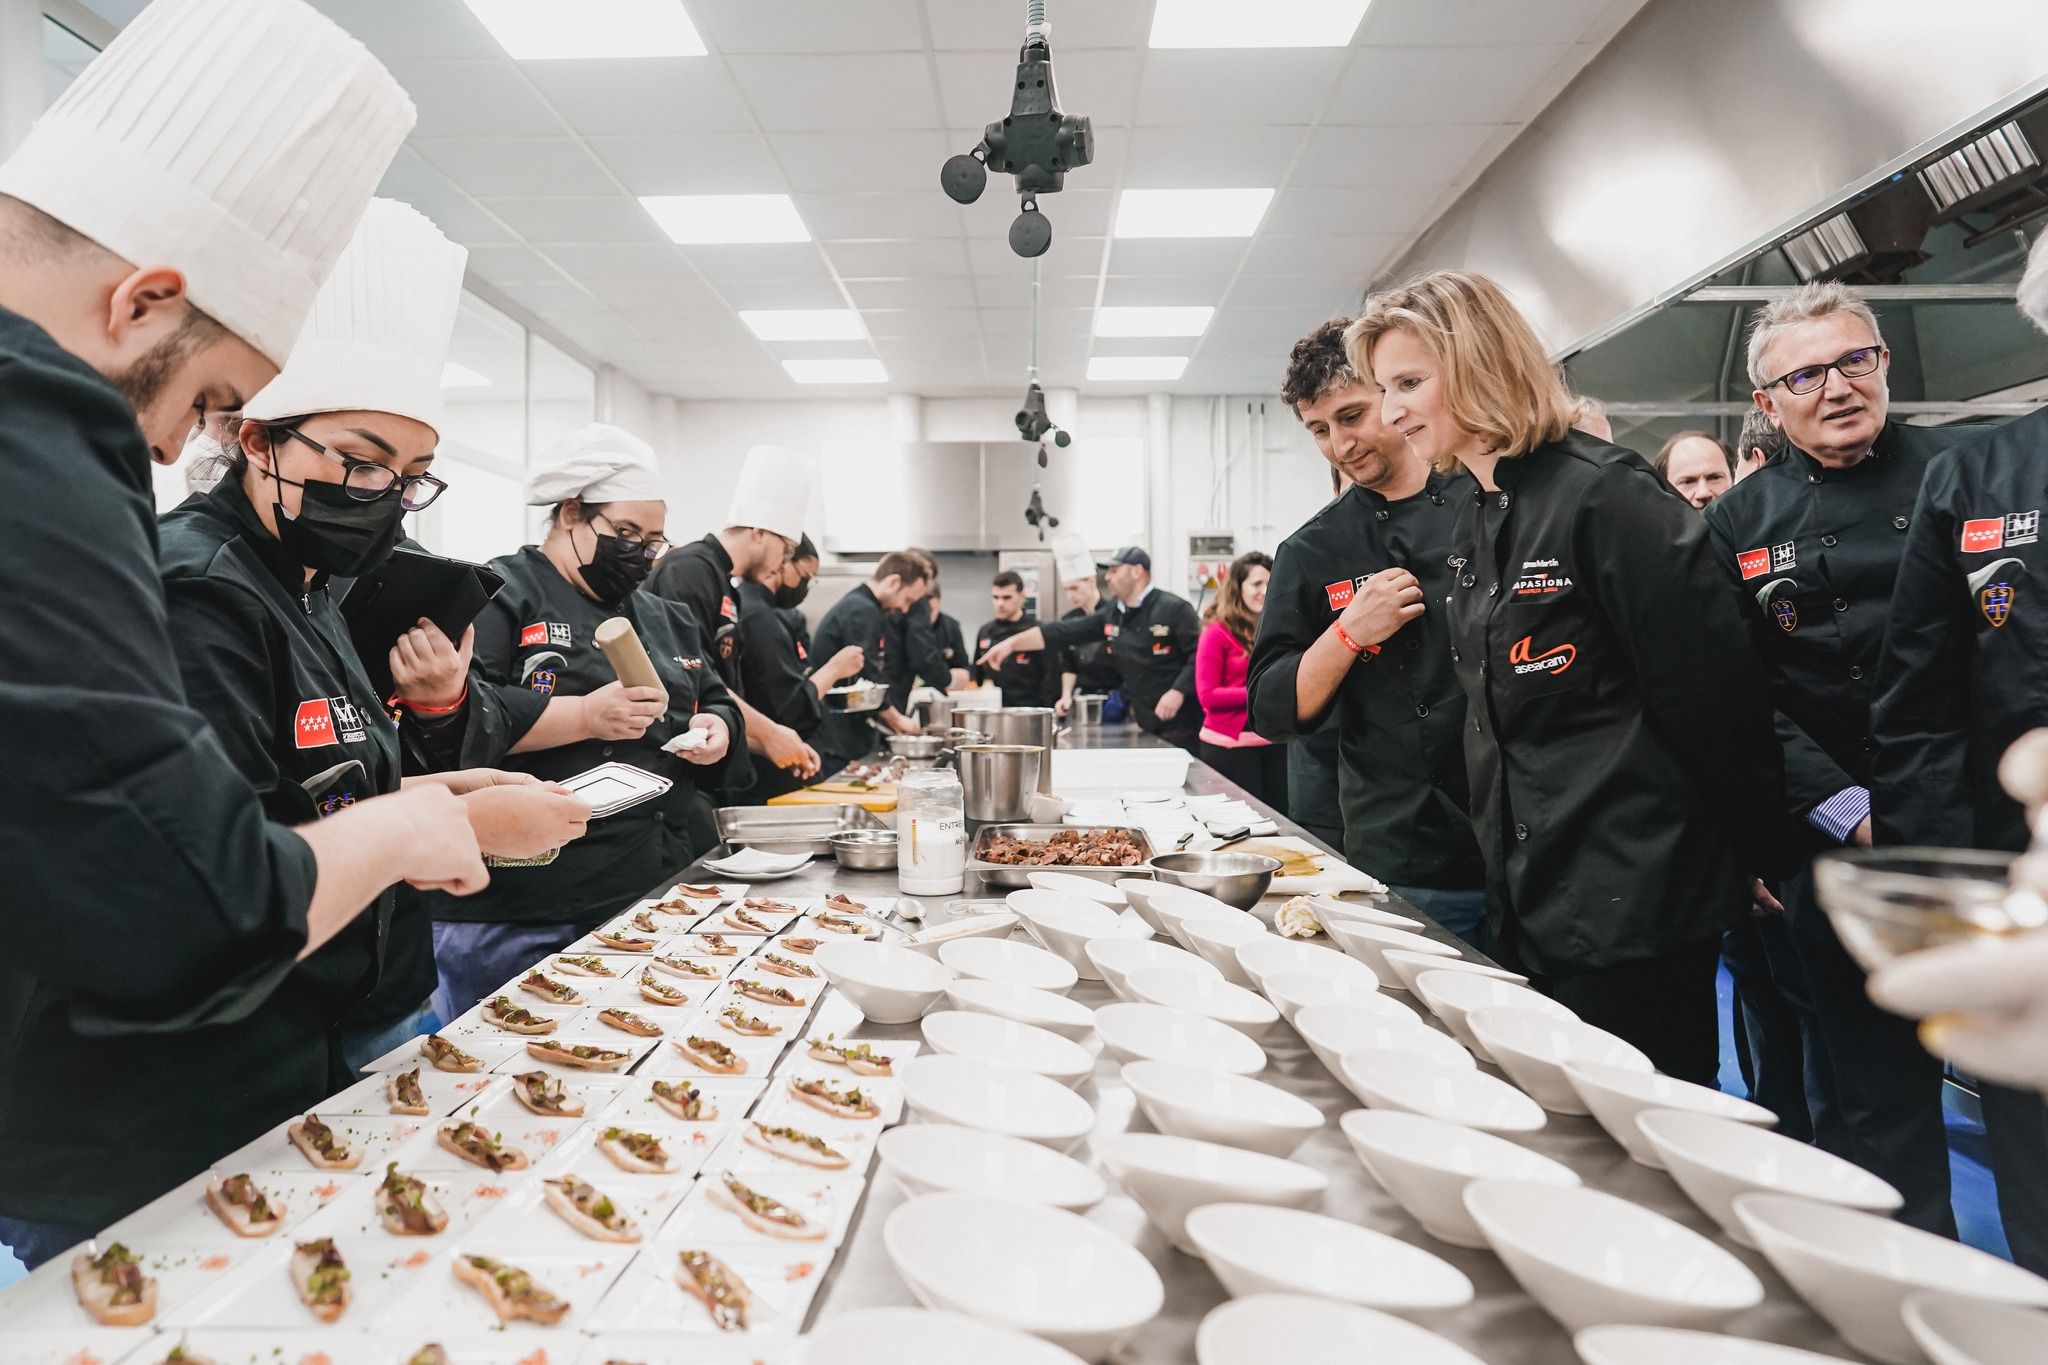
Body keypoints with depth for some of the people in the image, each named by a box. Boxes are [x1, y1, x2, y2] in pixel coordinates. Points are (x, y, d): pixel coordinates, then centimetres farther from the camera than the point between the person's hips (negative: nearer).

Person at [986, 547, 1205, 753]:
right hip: (1146, 725, 7)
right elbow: (1063, 633, 8)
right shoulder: (1110, 615, 10)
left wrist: (1178, 692, -22)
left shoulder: (1173, 609, -10)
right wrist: (1013, 642, 3)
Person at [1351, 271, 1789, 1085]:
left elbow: (1714, 691, -15)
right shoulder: (1480, 518, 10)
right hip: (1535, 903, 9)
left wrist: (1760, 854, -7)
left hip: (1632, 907, -9)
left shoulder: (1601, 494, -17)